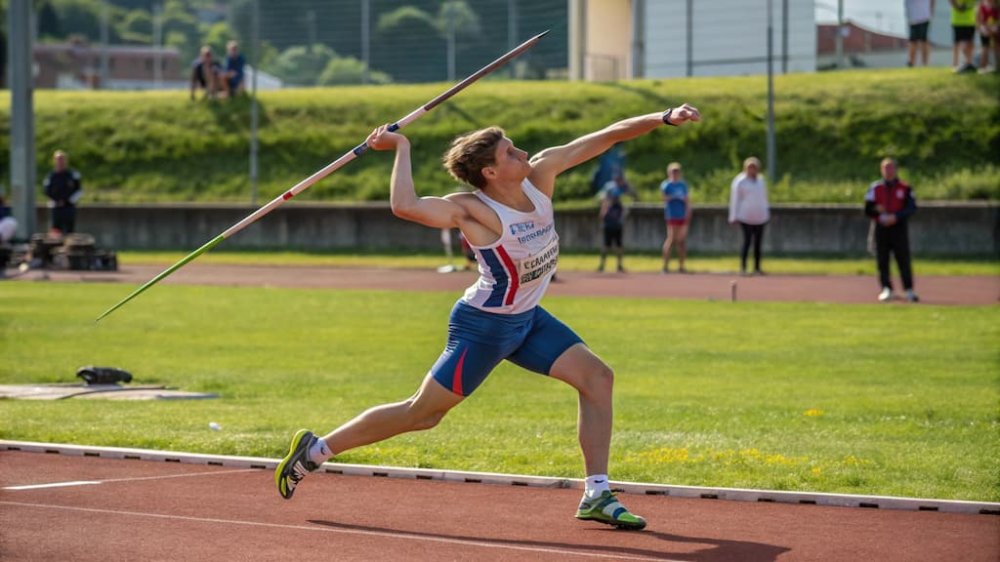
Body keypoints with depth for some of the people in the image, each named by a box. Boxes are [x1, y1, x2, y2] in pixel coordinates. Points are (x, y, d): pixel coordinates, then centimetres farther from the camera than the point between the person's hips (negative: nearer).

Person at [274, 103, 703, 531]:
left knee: (597, 377, -5)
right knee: (422, 413, -1)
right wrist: (402, 149, -32)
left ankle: (596, 496, -4)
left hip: (527, 319, 7)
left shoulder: (539, 174, -8)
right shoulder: (473, 211, -27)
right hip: (483, 327, -7)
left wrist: (662, 119, -12)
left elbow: (603, 139, -6)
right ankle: (315, 451, 14)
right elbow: (404, 206, -43)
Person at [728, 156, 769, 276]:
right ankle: (742, 267, -8)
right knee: (747, 241, -11)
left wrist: (766, 212, 22)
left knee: (758, 242, 5)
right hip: (746, 217, -5)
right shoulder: (740, 181, -2)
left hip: (760, 217, 6)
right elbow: (735, 199, -3)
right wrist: (734, 217, -6)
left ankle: (757, 268, 9)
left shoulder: (760, 180, 15)